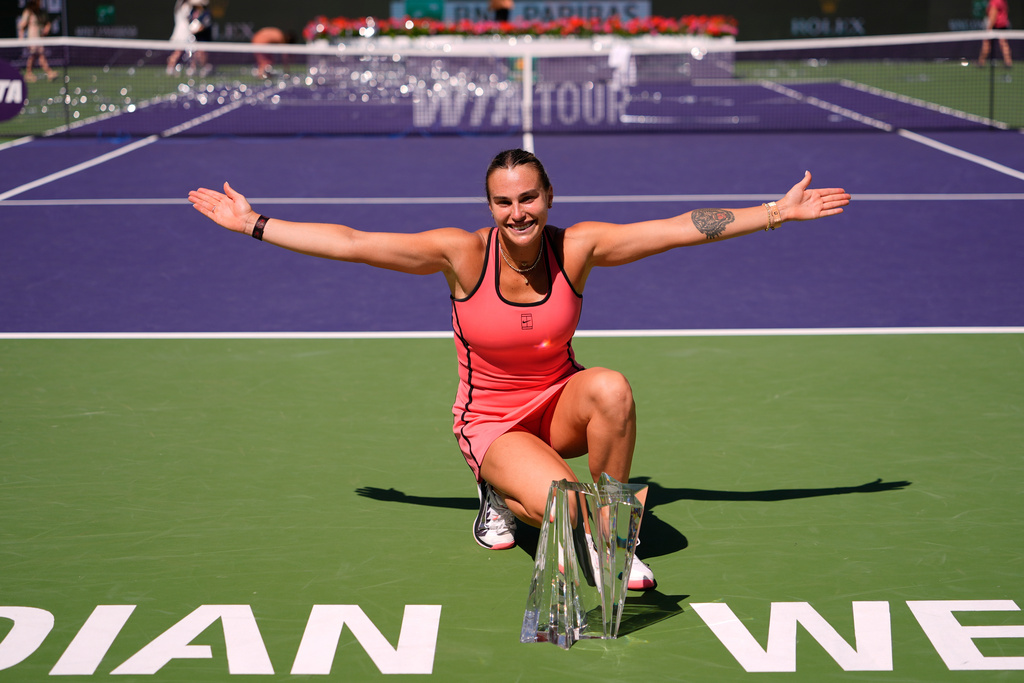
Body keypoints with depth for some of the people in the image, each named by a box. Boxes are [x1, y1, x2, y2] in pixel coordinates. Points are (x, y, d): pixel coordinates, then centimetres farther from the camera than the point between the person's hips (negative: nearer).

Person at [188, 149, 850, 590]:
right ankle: (502, 496, 7)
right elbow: (349, 243, -14)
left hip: (560, 404, 3)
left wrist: (779, 211, -14)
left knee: (612, 389, -34)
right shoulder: (462, 254, -16)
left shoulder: (578, 247, -12)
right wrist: (254, 224, -14)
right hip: (491, 420, -3)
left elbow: (687, 227, -12)